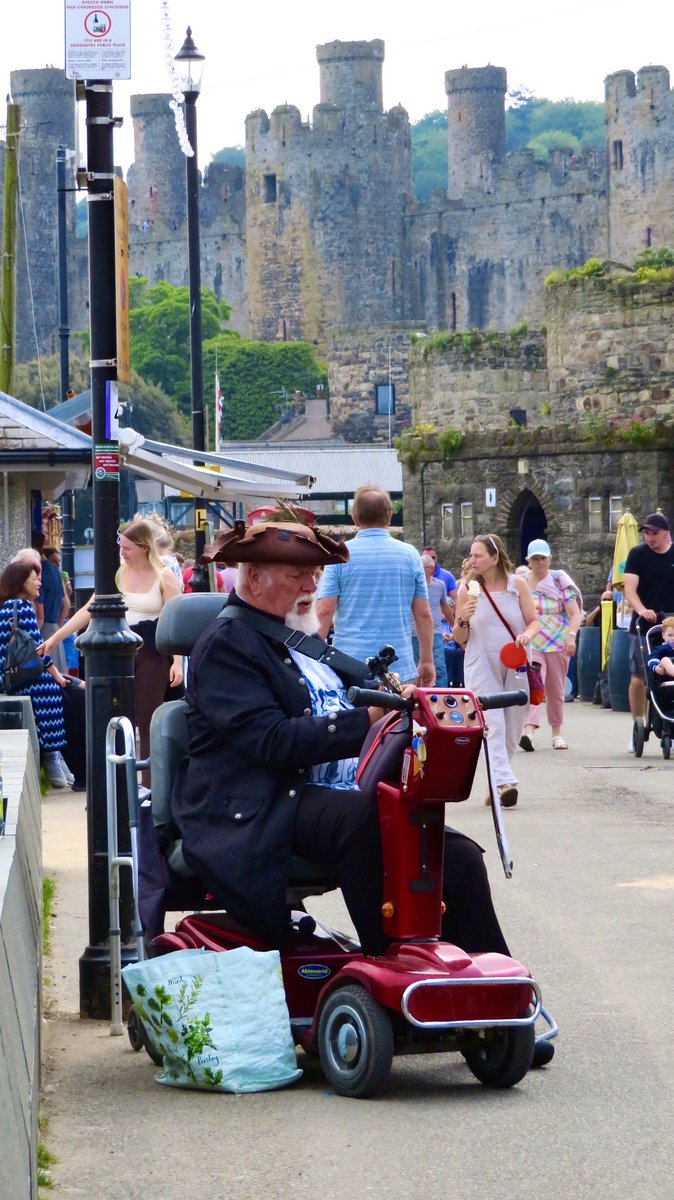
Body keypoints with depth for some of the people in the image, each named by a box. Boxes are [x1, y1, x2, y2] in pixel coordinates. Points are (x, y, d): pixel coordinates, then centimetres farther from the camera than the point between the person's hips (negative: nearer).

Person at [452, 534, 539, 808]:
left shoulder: (517, 584, 3)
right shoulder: (467, 589, 2)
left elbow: (533, 620, 6)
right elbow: (460, 639, 4)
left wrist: (527, 635, -16)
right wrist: (463, 620, -17)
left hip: (515, 666, 2)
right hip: (481, 667, -2)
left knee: (512, 729, 6)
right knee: (493, 724, -17)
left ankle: (496, 784, 19)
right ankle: (504, 781, -27)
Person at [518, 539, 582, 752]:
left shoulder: (559, 581, 2)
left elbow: (575, 614, -4)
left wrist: (571, 636, -19)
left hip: (557, 644, 1)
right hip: (531, 644, -1)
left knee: (556, 691, 8)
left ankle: (556, 733, 24)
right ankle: (529, 731, -32)